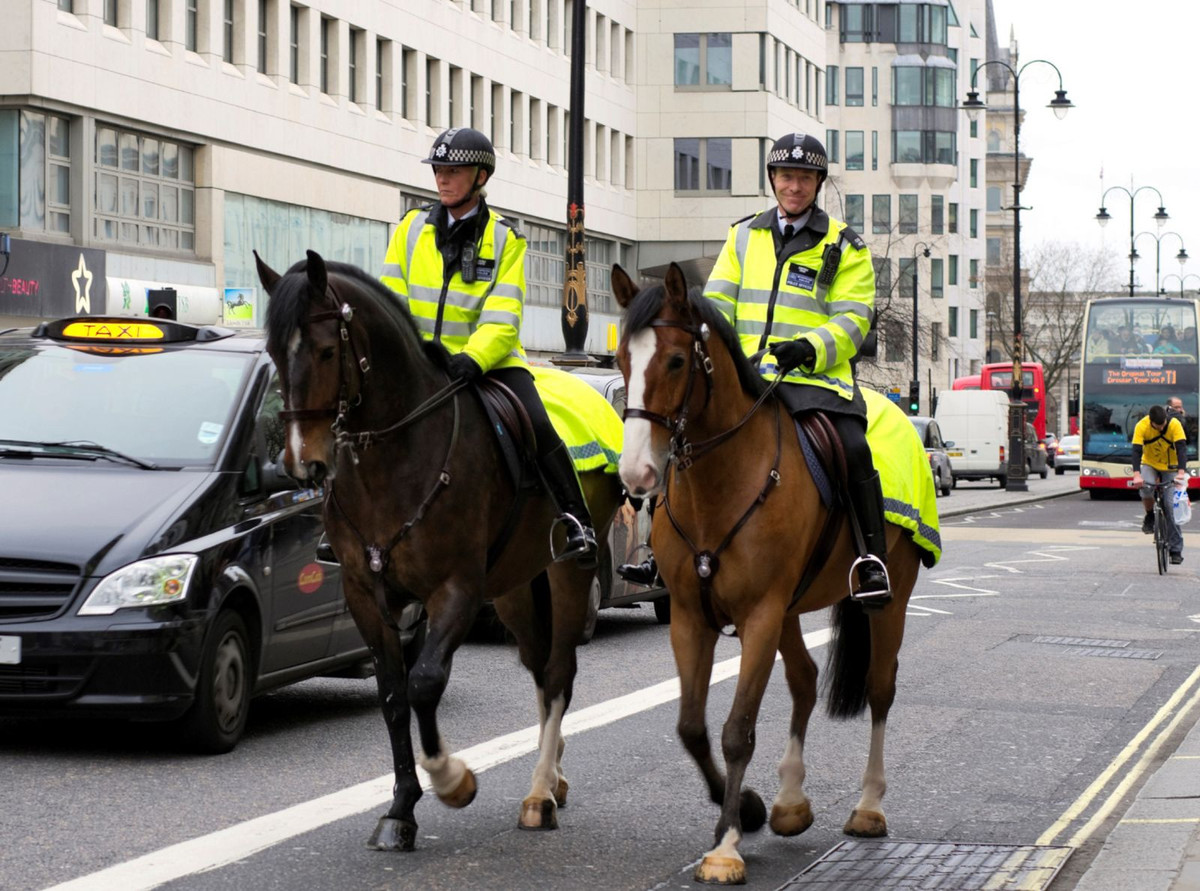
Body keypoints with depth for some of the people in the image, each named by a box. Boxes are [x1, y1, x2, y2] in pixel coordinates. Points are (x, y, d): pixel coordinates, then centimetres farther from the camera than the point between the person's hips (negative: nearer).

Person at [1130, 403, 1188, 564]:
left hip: (1170, 467, 0)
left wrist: (1181, 472, -44)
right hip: (1149, 464, 0)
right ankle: (1149, 516, -3)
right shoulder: (1142, 427, -23)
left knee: (1170, 507, -9)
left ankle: (1175, 549, -4)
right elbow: (1136, 451, -28)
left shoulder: (1175, 425, -23)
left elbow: (1181, 448, -29)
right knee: (1146, 487, -33)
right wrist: (1137, 475, -43)